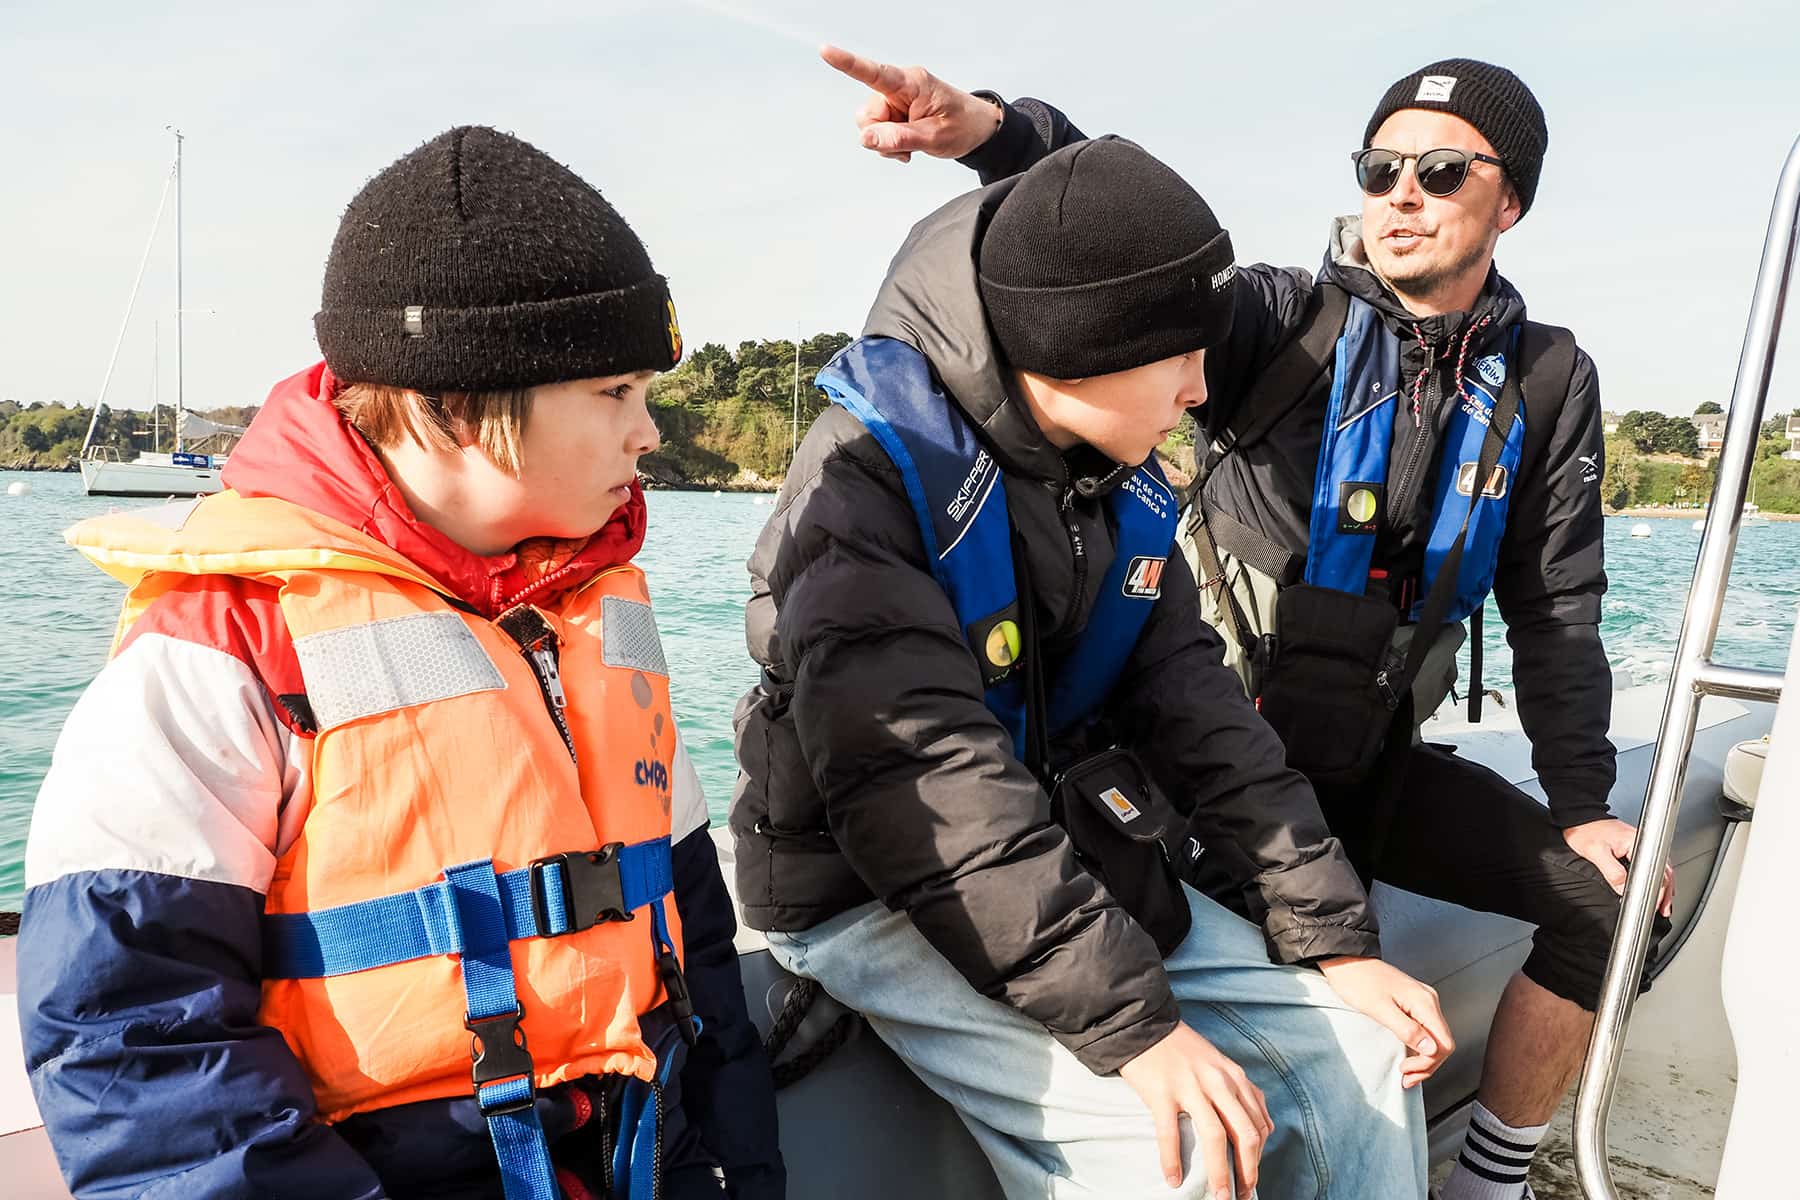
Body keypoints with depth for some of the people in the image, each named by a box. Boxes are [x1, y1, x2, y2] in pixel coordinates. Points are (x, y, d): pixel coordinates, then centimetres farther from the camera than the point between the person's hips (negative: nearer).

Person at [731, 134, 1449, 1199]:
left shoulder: (1125, 487, 4)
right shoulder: (870, 480, -21)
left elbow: (1195, 703, 2)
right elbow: (927, 787, -29)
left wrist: (1333, 938, -3)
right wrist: (1131, 1023, -32)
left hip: (1075, 861, 7)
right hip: (874, 894, -7)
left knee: (1365, 1055, -1)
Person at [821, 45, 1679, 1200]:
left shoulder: (1549, 384, 1)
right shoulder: (1290, 320, -10)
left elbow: (1557, 609, 5)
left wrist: (1583, 802, 3)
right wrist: (995, 131, -46)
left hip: (1375, 761, 5)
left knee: (1607, 896, 0)